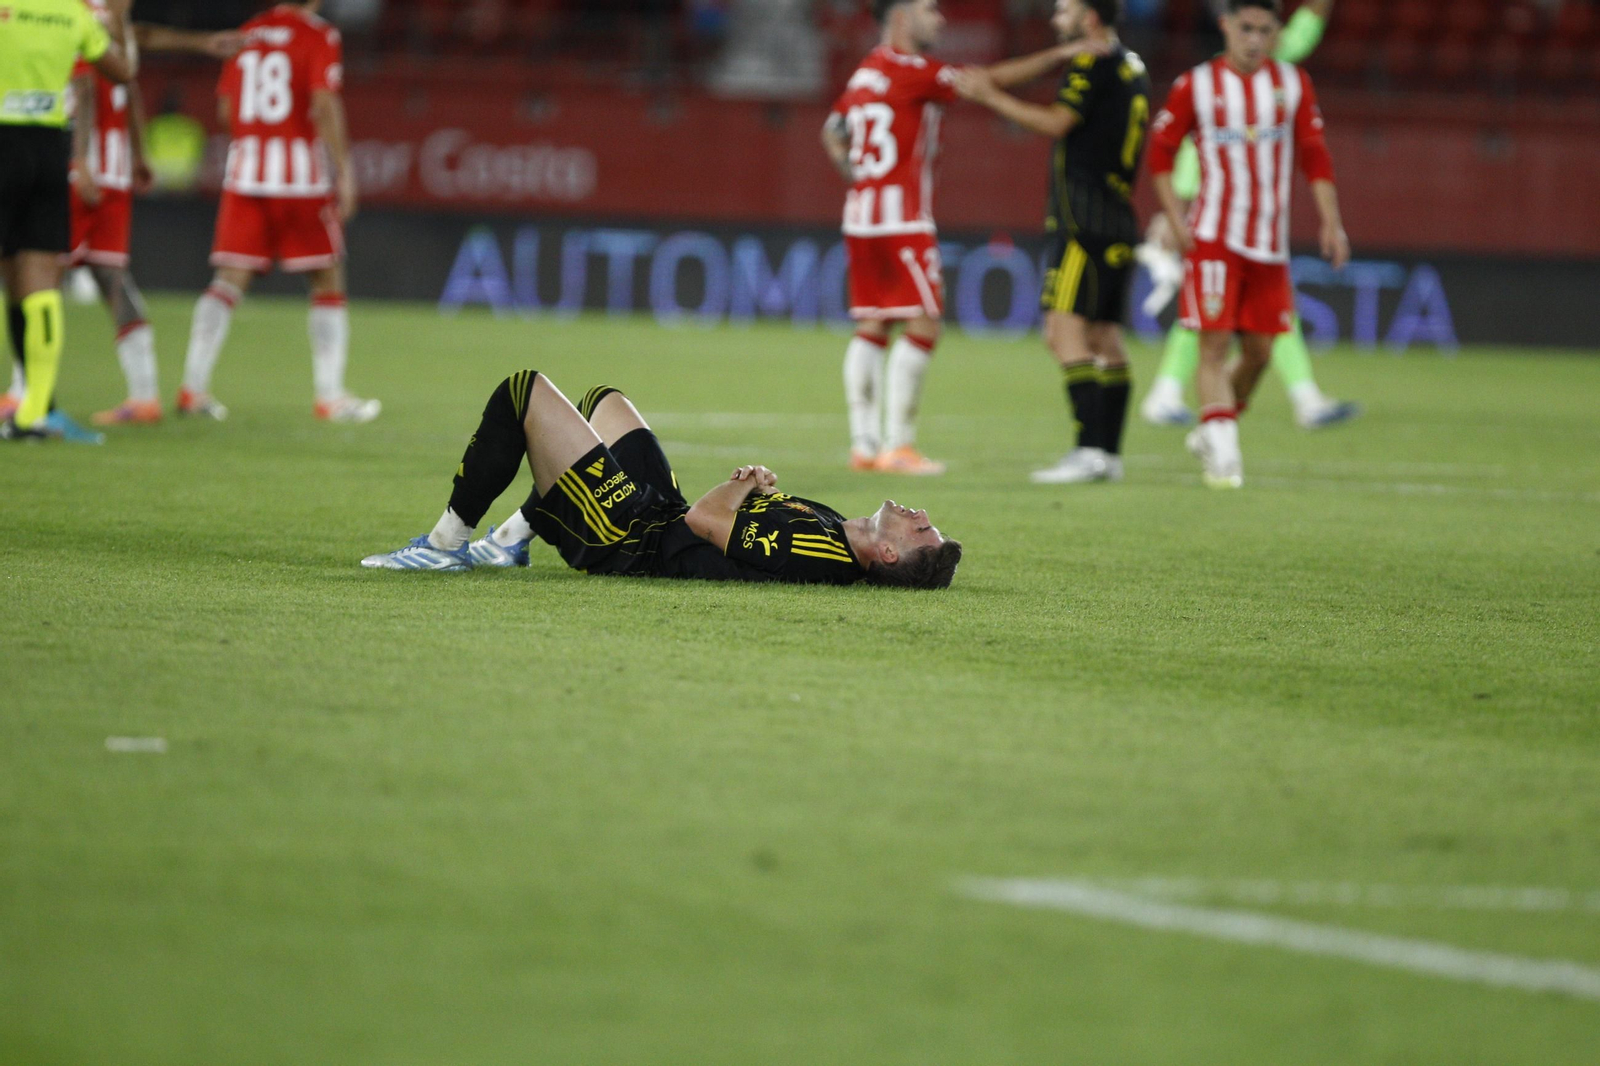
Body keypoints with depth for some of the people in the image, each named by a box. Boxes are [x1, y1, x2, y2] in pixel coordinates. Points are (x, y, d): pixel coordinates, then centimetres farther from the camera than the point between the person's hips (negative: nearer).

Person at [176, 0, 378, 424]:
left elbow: (227, 106, 12)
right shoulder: (319, 36, -4)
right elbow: (325, 104, -14)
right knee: (328, 279, 6)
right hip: (302, 174, -4)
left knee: (230, 279, 5)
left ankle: (193, 386, -4)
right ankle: (330, 396, 4)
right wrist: (343, 171, -13)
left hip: (245, 166, 5)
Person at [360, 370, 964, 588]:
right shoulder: (840, 539, -9)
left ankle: (447, 543, 10)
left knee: (524, 392, -5)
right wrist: (764, 489, -10)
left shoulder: (818, 552, -34)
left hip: (621, 538, -9)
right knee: (603, 400, 29)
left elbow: (702, 521, -25)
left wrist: (744, 486, -6)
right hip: (660, 512, 9)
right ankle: (513, 539, 30)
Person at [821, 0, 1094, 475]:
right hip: (902, 220, -9)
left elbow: (833, 130, 25)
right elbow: (991, 80, -14)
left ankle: (864, 443, 6)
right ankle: (897, 445, -8)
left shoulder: (865, 73, 14)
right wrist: (1060, 56, -12)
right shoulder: (911, 71, -12)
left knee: (872, 328, 8)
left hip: (861, 215, 9)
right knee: (923, 325, -6)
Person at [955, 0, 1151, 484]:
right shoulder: (1132, 68, 17)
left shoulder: (1092, 65, -11)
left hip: (1083, 221, -10)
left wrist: (990, 96, -13)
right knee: (1105, 336, 11)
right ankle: (1109, 453, 12)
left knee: (1064, 329, -12)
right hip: (1118, 222, 10)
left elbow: (1056, 122, -17)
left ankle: (1090, 449, -20)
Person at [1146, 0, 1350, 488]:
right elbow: (1161, 150, 4)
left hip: (1269, 245, 4)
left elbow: (1315, 157, 9)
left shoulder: (1293, 85, 6)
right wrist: (1176, 219, -5)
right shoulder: (1197, 86, -2)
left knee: (1258, 351, 6)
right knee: (1214, 342, -13)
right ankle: (1222, 451, -17)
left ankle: (1211, 431, 26)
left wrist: (1332, 223, 1)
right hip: (1213, 240, -4)